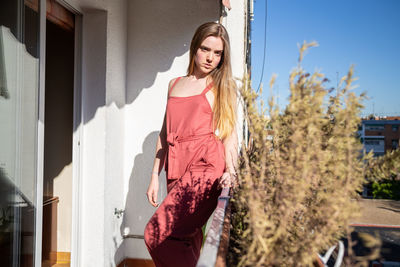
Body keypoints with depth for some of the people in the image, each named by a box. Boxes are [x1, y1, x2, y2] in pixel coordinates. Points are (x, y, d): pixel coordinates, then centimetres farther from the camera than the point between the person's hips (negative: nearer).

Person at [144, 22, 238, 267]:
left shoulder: (221, 86, 10)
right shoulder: (174, 84, 20)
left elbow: (229, 132, 3)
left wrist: (230, 170, -14)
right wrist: (155, 176, 17)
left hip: (206, 168, -4)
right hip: (178, 172, 5)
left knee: (156, 234, -17)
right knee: (188, 242, 3)